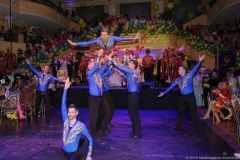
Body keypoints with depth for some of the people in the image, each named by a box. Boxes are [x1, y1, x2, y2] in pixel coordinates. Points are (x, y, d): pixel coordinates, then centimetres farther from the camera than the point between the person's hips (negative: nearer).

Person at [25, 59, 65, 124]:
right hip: (39, 92, 2)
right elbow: (33, 69, 9)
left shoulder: (49, 76, -4)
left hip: (45, 92, -2)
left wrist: (61, 80, -33)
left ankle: (48, 120, 4)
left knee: (48, 106, -2)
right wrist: (29, 64, 7)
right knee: (37, 105, 13)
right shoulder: (39, 74, 2)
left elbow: (55, 78, -18)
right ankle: (36, 118, 30)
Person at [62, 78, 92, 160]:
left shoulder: (81, 126, -19)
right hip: (65, 151, 6)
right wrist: (66, 88, -17)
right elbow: (63, 104, -12)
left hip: (74, 153, -6)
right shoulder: (66, 120, -8)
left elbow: (90, 140, -11)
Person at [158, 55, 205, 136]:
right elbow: (171, 86, 10)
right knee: (181, 112, 19)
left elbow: (194, 69, -17)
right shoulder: (178, 79, 9)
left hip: (190, 96, -6)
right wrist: (164, 93, 9)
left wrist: (199, 61, -30)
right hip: (182, 97, 6)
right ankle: (178, 126, 36)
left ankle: (197, 130, 2)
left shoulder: (189, 75, -5)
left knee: (194, 113, -3)